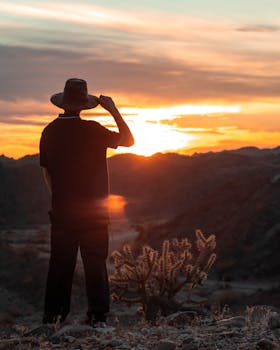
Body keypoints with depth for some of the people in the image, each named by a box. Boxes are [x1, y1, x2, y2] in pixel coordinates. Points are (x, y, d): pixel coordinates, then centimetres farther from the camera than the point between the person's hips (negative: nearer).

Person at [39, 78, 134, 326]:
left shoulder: (50, 131, 2)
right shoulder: (91, 130, -12)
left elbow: (46, 171, 10)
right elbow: (128, 140, -4)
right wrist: (113, 110, 1)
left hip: (61, 210, 4)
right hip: (92, 211, -3)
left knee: (60, 264, 9)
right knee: (95, 263, 4)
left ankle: (53, 316, 11)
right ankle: (98, 315, 4)